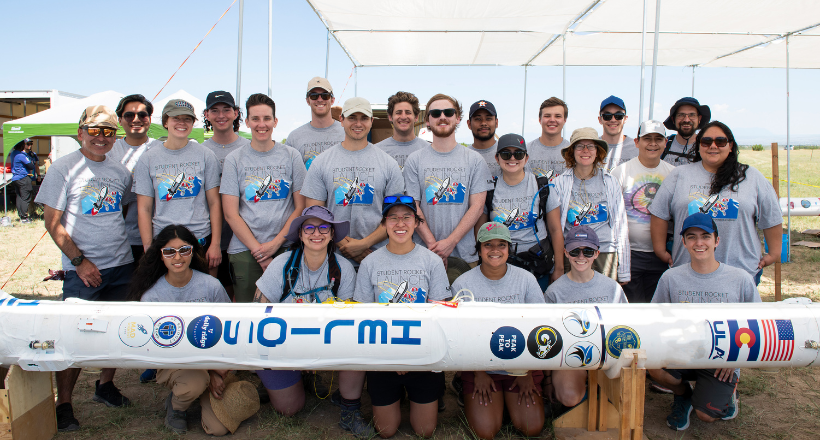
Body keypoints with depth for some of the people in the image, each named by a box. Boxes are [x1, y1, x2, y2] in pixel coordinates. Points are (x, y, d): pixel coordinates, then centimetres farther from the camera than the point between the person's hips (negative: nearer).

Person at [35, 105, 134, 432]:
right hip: (82, 269, -4)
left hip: (122, 264, 5)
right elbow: (53, 223, -6)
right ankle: (63, 404, 10)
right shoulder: (64, 168, -4)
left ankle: (105, 385, 28)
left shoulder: (120, 171, 10)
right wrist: (79, 260, -13)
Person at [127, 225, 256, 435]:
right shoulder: (151, 296, -10)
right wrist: (208, 370, -16)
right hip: (172, 363, -1)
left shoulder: (211, 286, -8)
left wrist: (219, 372, -12)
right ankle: (175, 405, 2)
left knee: (219, 428, -13)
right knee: (195, 381, -36)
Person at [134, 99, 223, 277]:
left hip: (201, 240, 0)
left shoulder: (205, 155, 3)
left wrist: (215, 244, -3)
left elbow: (214, 203, 3)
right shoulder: (148, 159, 4)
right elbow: (144, 209, 3)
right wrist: (148, 249, -4)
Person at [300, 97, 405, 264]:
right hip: (335, 256, 0)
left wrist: (364, 244, -11)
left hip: (378, 255, 0)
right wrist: (343, 244, -12)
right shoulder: (321, 163, 5)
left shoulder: (388, 164, 5)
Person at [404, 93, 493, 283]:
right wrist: (432, 244, -11)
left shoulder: (474, 160, 6)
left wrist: (451, 242, -11)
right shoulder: (414, 160, 6)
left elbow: (477, 206, 0)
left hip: (464, 255, 0)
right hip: (424, 254, 0)